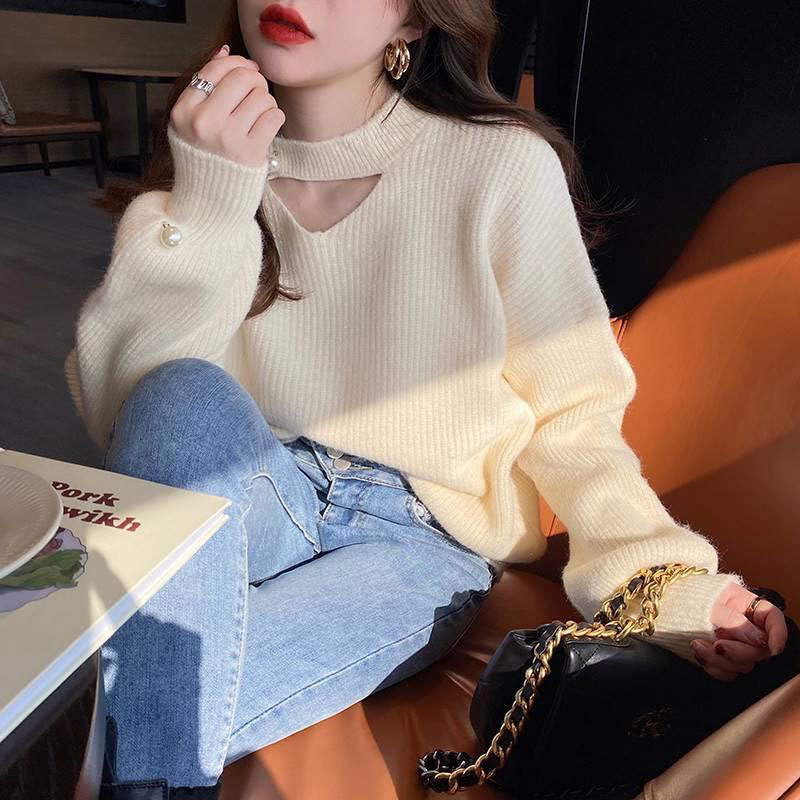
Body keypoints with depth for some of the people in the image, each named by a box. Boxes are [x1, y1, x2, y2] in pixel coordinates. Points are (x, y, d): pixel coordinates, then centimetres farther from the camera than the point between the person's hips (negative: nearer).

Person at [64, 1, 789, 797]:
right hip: (260, 502, 4)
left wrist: (659, 579, -20)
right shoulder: (213, 149, 0)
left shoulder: (501, 164, -11)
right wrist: (202, 206, -21)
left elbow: (568, 409, -6)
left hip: (424, 546, -3)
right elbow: (122, 413, -9)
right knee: (184, 395, -29)